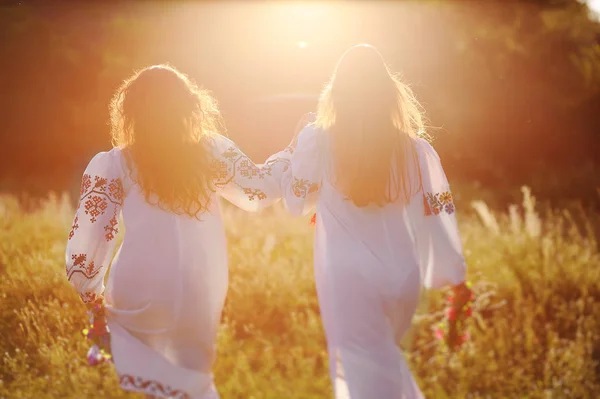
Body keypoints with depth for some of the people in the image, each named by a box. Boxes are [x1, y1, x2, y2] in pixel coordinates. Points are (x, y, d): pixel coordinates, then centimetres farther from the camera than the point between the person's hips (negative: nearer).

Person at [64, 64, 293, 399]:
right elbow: (260, 190, 12)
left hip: (140, 295, -2)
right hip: (201, 295, 2)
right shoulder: (212, 151, 3)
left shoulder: (114, 164, -2)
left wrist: (91, 292, 9)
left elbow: (89, 234, -5)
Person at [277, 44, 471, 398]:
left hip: (349, 280, -3)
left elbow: (297, 202, 5)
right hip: (402, 279, 4)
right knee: (385, 360, 27)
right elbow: (437, 217, -1)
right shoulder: (415, 148, -3)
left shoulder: (317, 141, -7)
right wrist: (456, 276, 10)